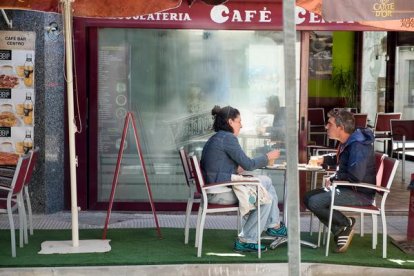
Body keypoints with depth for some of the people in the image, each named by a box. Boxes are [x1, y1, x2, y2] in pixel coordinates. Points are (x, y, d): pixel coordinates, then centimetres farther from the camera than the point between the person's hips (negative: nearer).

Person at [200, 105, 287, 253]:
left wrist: (237, 169, 13)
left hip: (213, 189, 10)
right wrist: (268, 157, -1)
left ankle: (274, 226, 14)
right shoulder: (227, 138, -14)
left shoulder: (214, 139, 16)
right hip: (221, 192, -10)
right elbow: (248, 164, -15)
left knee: (266, 181, 12)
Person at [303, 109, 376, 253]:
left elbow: (355, 177, -33)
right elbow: (339, 159, 32)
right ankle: (340, 231, 4)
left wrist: (332, 179, -17)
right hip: (347, 189, 10)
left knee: (315, 202, -23)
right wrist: (324, 159, 12)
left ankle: (346, 224, -2)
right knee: (308, 197, 6)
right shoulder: (347, 143, 9)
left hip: (361, 194, -10)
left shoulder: (358, 146, -22)